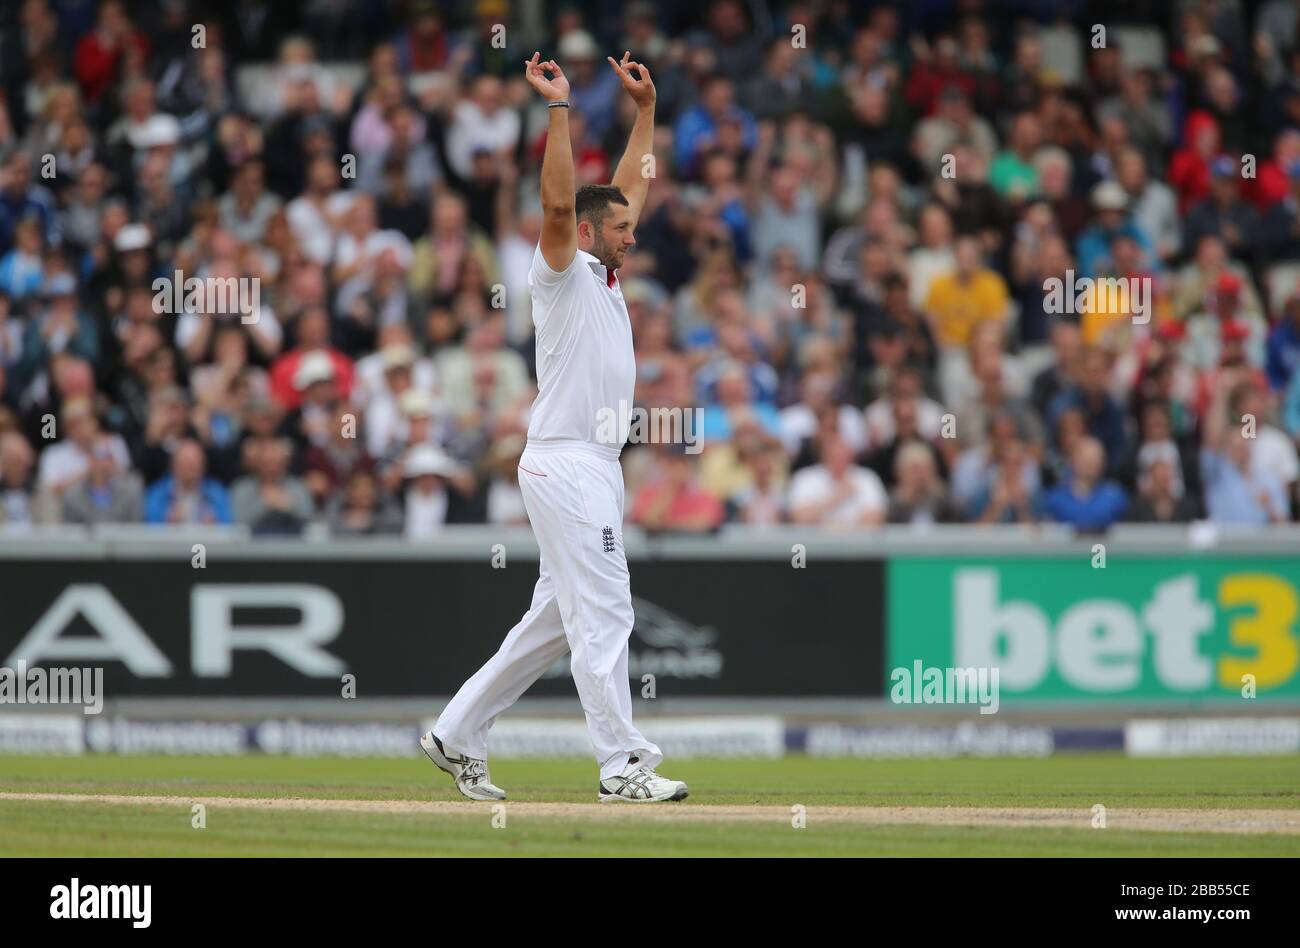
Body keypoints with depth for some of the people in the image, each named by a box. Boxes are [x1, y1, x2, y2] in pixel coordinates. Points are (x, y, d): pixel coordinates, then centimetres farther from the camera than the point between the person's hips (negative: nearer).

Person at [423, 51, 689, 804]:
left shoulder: (604, 275, 17)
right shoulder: (562, 274, -6)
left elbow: (633, 185, 25)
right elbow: (559, 204, -23)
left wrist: (646, 107, 22)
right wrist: (560, 110, -25)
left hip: (597, 468, 10)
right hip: (566, 466, -10)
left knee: (559, 619, 12)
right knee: (603, 614, -11)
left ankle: (459, 736, 17)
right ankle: (623, 767, -11)